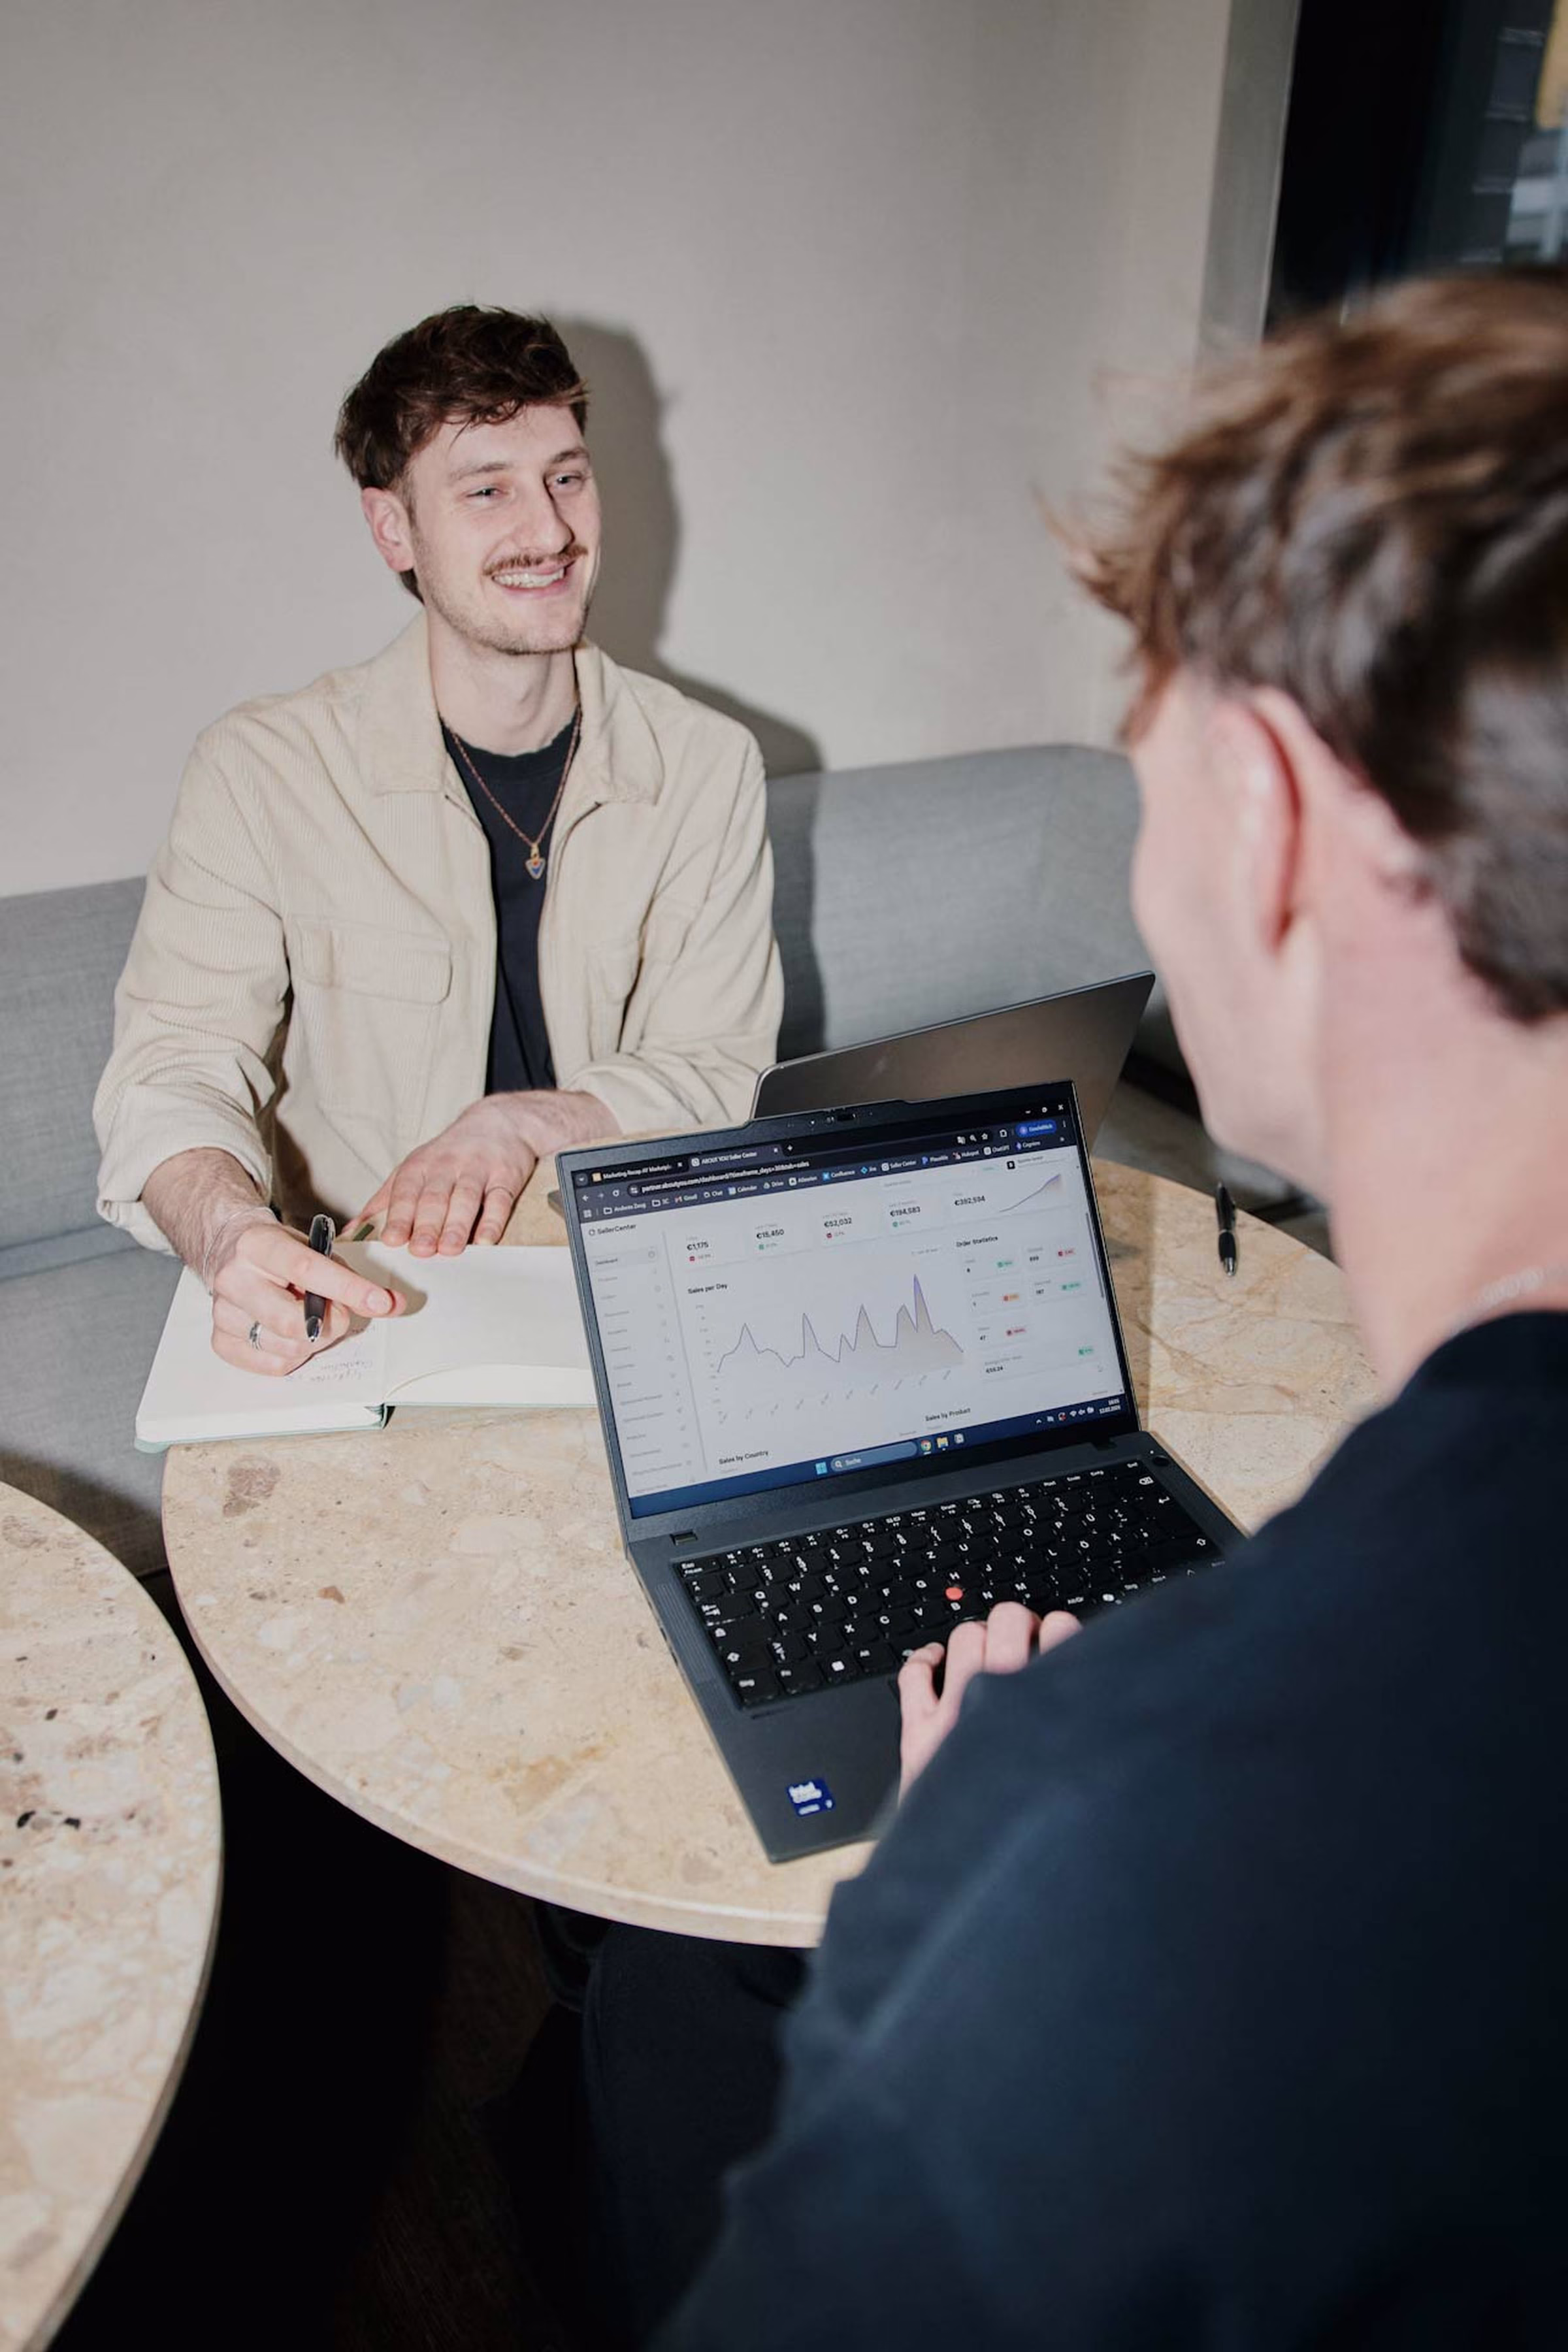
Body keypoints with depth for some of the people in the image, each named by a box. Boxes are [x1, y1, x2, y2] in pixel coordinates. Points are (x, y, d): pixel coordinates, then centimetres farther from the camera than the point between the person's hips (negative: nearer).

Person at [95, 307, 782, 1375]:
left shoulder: (706, 765, 0)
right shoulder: (264, 770, -6)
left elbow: (715, 1070, 1)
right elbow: (176, 1059, -11)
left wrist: (524, 1122, -20)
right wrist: (230, 1230, -35)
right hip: (356, 1302, 0)